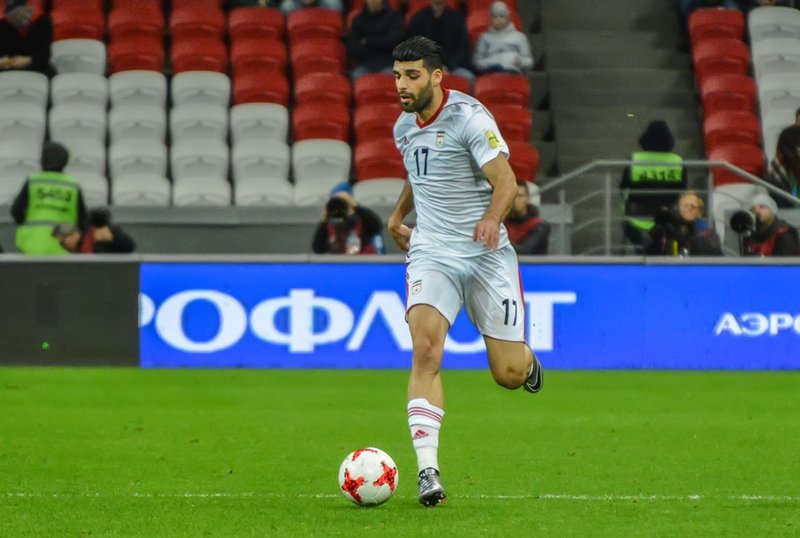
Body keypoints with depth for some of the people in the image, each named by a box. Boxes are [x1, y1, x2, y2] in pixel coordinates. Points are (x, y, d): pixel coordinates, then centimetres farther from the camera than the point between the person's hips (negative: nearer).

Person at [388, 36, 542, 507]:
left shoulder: (469, 117, -13)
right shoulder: (404, 127, 8)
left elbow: (505, 181, -22)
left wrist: (491, 218, -40)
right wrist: (398, 216, 38)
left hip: (486, 253, -4)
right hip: (431, 252, 4)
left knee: (509, 375, 0)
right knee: (426, 348, -22)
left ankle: (526, 358, 40)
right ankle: (428, 469, -25)